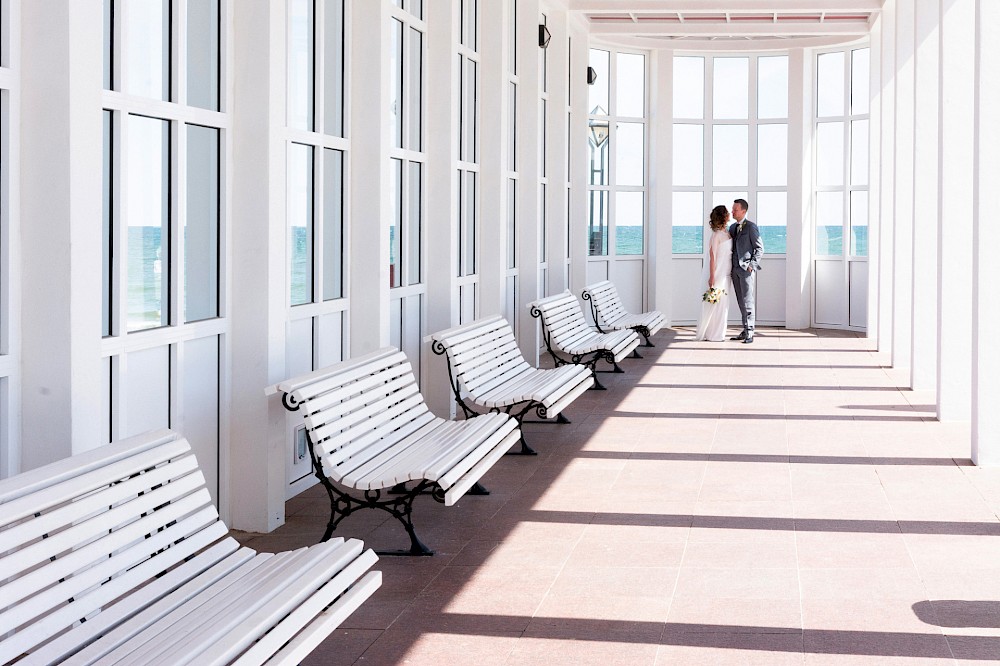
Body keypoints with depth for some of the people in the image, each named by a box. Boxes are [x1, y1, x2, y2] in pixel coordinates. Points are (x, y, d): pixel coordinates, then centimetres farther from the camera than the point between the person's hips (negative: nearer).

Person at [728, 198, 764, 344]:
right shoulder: (733, 227, 15)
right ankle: (745, 330, 14)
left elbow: (760, 248, -7)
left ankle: (749, 333, -7)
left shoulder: (751, 227, -7)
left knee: (748, 301, -8)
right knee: (741, 302, 9)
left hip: (747, 269, -7)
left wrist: (752, 265, -14)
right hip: (735, 269, 7)